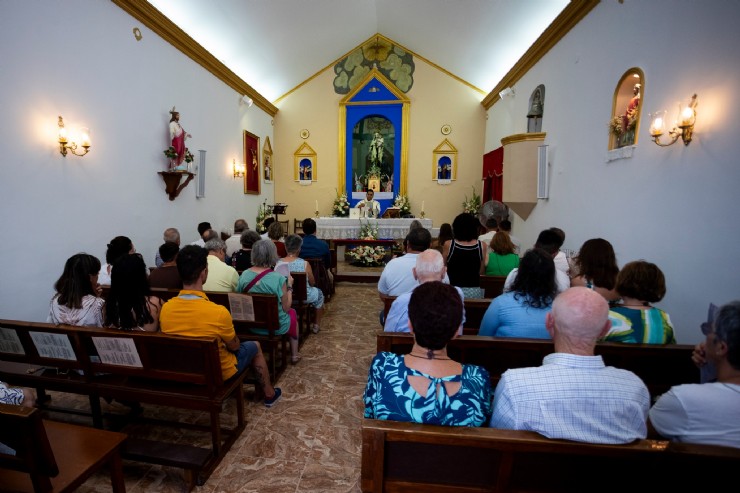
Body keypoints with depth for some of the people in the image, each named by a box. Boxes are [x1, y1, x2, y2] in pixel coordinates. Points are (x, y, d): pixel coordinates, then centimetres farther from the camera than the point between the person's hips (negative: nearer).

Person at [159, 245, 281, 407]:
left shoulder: (165, 309, -17)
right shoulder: (218, 312, -33)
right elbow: (234, 346, -15)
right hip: (219, 372, -5)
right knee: (254, 346, 20)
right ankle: (269, 394, 37)